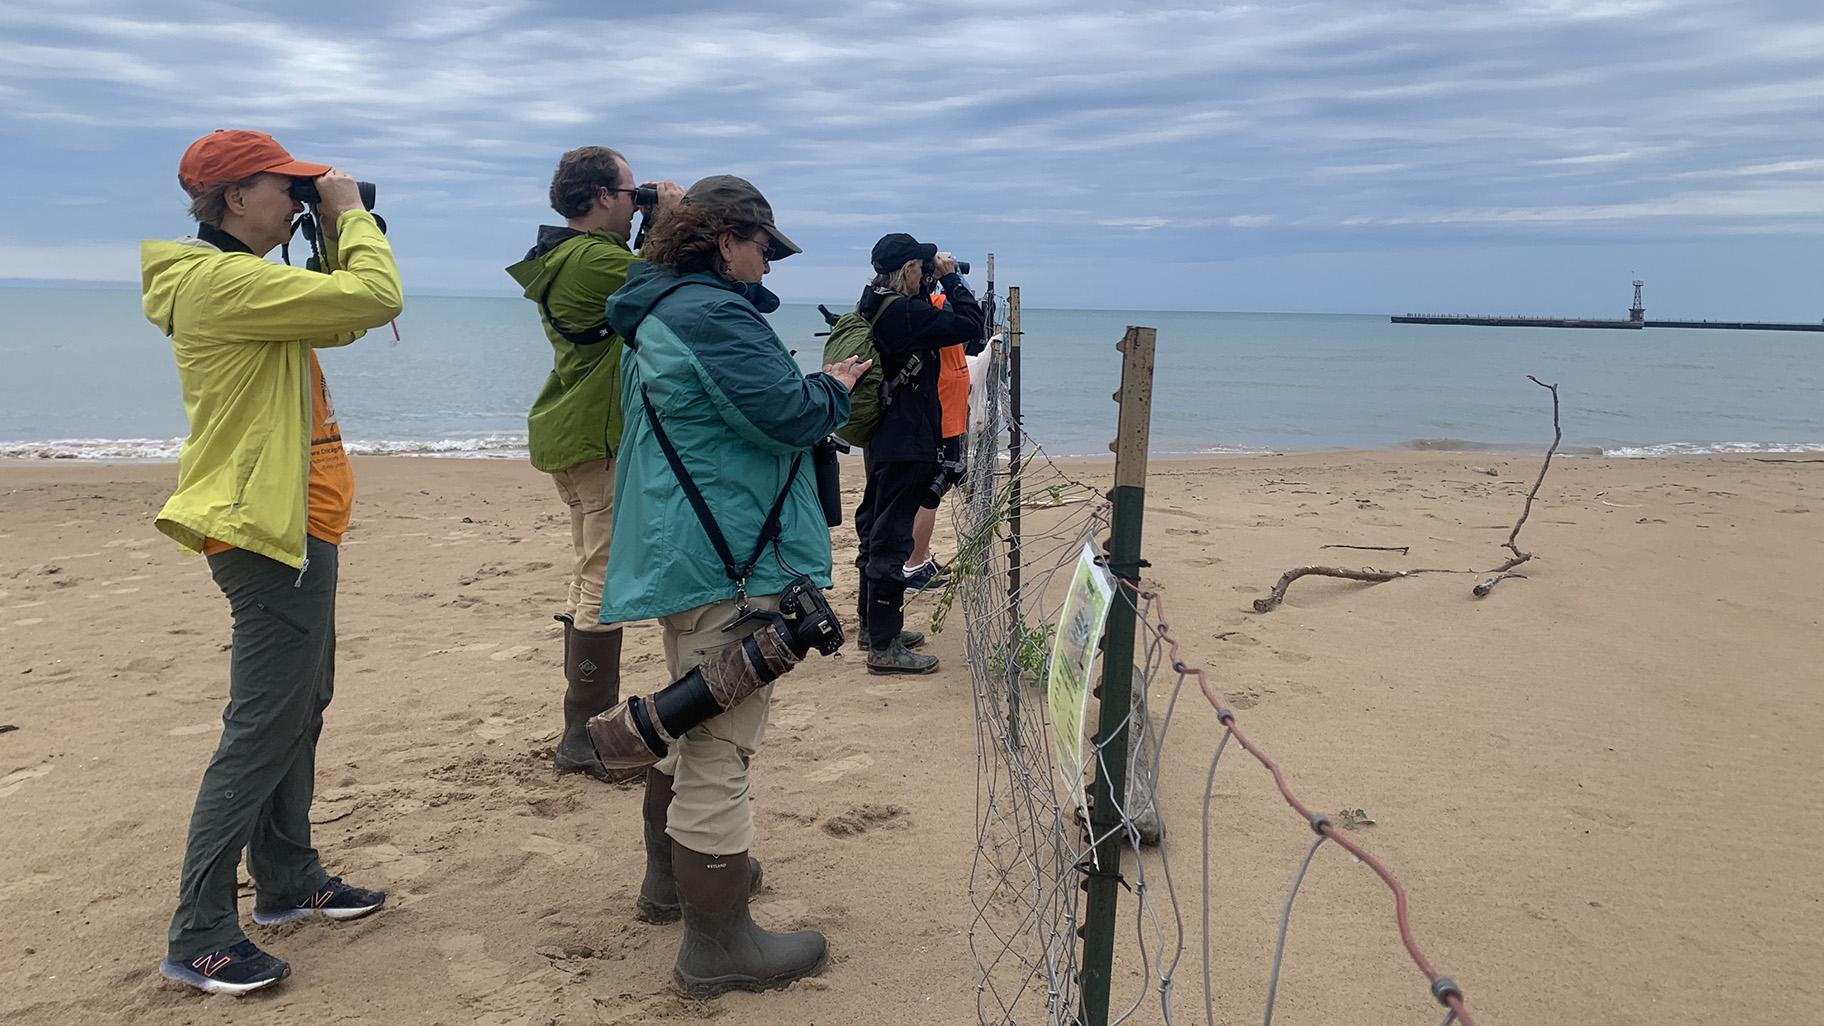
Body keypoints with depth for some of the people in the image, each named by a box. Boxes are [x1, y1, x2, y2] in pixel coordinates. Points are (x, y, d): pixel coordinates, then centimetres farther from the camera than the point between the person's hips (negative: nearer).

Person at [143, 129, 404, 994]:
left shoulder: (240, 278, 14)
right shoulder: (220, 280, -19)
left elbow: (340, 318, 19)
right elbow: (375, 300, -24)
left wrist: (335, 234, 10)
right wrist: (352, 214, -9)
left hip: (293, 529, 11)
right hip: (270, 533, -11)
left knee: (300, 706, 18)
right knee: (263, 730, -7)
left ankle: (288, 881, 31)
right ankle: (198, 936, 2)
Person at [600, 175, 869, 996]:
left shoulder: (656, 314, 17)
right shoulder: (713, 313, -17)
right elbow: (784, 412, -22)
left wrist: (813, 386, 13)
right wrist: (834, 388, -2)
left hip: (682, 556, 12)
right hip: (727, 564, -12)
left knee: (690, 724, 25)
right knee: (719, 752, -5)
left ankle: (670, 877, 40)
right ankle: (718, 947, 3)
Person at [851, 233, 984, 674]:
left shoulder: (871, 307, 8)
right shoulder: (903, 313, -21)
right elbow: (970, 325, -21)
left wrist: (930, 285, 13)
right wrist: (951, 278, -10)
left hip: (880, 439, 10)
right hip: (906, 445, -10)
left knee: (875, 531, 18)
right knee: (891, 539, -5)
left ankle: (872, 624, 33)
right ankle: (884, 647, 1)